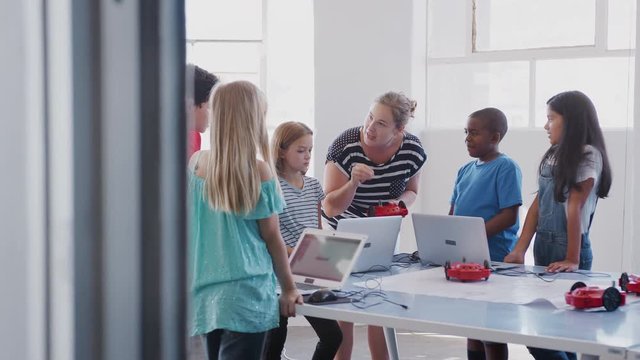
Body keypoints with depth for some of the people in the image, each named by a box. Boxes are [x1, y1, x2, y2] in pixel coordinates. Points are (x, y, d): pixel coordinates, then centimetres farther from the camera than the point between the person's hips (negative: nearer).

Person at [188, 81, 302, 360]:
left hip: (206, 291, 5)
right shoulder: (258, 170, -8)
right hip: (246, 293, -5)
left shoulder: (196, 163, 4)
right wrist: (288, 288, 7)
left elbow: (193, 227, 13)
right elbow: (271, 236, -2)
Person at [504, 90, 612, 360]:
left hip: (568, 250, -7)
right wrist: (520, 249, 2)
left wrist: (572, 260, -15)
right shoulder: (553, 155, 12)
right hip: (543, 246, 7)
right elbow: (538, 204, 9)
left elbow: (574, 209, -14)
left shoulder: (587, 156, -10)